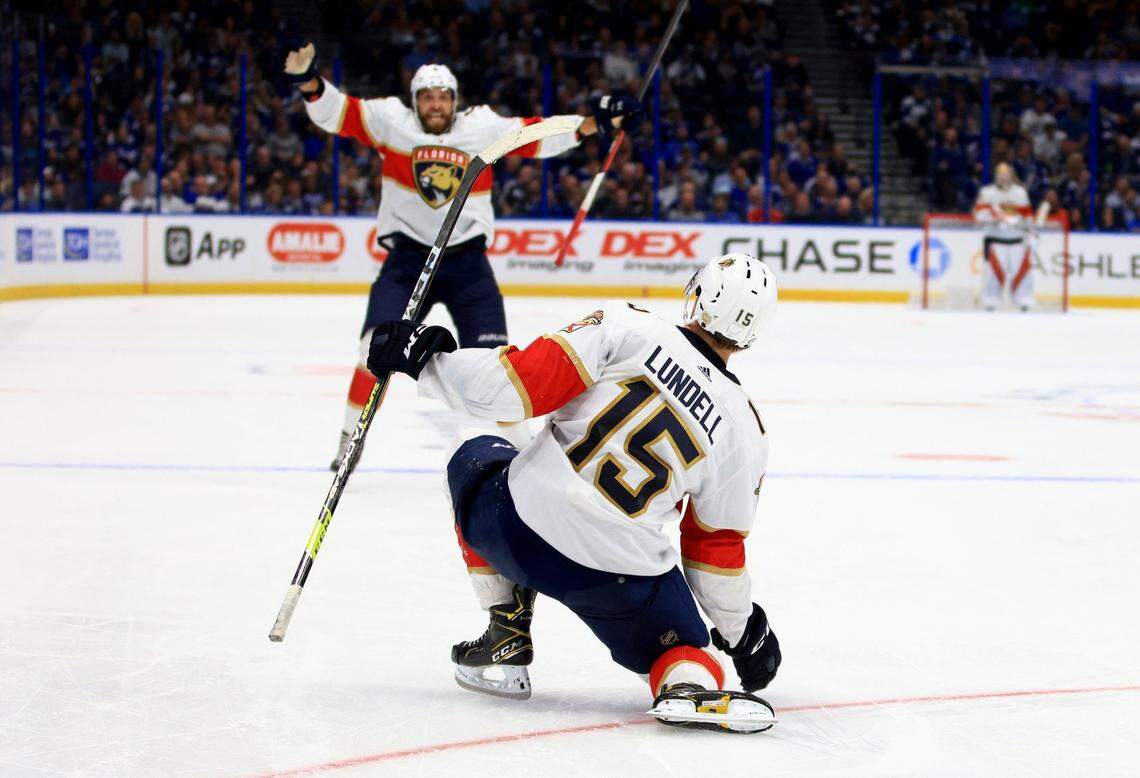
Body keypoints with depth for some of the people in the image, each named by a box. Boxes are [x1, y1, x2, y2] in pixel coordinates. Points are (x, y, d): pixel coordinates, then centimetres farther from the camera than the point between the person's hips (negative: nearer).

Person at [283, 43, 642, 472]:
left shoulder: (484, 127, -1)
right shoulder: (391, 121, -4)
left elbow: (539, 137, 2)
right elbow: (336, 113, -9)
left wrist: (594, 122, -7)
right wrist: (309, 81, -27)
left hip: (467, 259, 1)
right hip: (407, 256, -1)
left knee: (492, 357, -3)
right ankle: (351, 438, 1)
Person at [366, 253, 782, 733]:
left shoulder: (626, 329, -1)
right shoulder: (744, 432, 7)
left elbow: (515, 384, -10)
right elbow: (717, 548, 13)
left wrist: (426, 360, 3)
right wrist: (742, 633, 29)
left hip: (520, 529, -1)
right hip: (621, 575, 1)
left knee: (477, 455, 31)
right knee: (676, 646, 26)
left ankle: (507, 641, 25)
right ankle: (692, 684, -14)